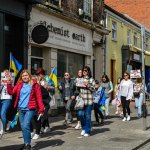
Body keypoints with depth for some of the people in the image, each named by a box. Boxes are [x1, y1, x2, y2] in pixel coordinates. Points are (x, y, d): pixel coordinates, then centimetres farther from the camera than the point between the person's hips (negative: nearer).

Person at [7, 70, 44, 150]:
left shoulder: (34, 85, -2)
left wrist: (41, 109, -9)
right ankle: (26, 144, 23)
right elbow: (11, 92, 8)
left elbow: (39, 97, -4)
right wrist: (9, 84, -8)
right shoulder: (19, 84, 11)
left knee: (25, 126, -16)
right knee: (23, 127, 10)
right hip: (21, 109, 5)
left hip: (30, 109, -5)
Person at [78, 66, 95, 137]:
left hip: (88, 100, -4)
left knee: (87, 115, 0)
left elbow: (93, 89, -4)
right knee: (80, 114, -3)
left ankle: (87, 131, 11)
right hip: (81, 99, 4)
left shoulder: (91, 79, 0)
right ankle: (83, 128, 20)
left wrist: (88, 85, -17)